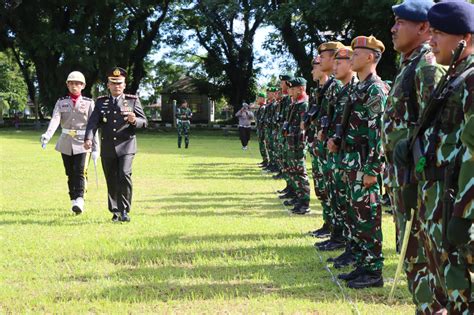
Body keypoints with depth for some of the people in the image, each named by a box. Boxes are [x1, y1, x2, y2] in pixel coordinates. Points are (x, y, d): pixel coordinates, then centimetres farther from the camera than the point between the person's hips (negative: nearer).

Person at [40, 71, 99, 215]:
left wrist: (95, 148, -4)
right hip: (66, 143, 3)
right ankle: (73, 201, 18)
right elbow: (55, 119, -9)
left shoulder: (89, 103, 2)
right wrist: (47, 135, -28)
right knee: (70, 174, 8)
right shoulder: (61, 102, 7)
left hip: (82, 143, -3)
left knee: (80, 172, -16)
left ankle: (79, 202, -23)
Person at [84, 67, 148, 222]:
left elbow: (144, 122, 4)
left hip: (126, 146, -2)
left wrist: (134, 120, -20)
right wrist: (88, 138, -21)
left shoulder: (132, 100, 6)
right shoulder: (101, 102, 10)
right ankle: (115, 212, 22)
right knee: (111, 181, 8)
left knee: (124, 175, -20)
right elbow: (93, 122, -3)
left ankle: (124, 210, -9)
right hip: (107, 148, 2)